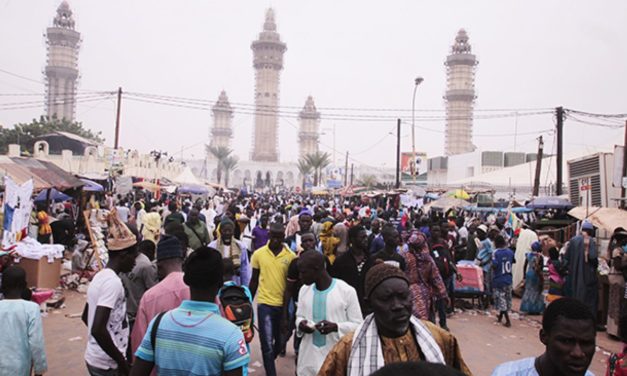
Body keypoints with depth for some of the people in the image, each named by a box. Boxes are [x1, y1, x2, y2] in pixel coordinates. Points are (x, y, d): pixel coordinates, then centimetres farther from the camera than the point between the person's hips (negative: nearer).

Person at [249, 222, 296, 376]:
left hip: (283, 304, 1)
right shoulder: (258, 254, -4)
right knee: (267, 344, -6)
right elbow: (254, 280, 5)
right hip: (264, 303, -1)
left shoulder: (291, 256, -5)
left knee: (280, 343, 17)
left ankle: (269, 363, 46)